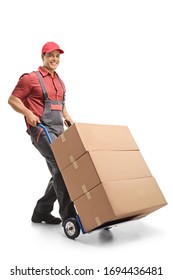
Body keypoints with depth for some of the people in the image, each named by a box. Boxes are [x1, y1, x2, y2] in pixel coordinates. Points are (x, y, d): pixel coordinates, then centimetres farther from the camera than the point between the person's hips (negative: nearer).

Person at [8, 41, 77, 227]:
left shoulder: (60, 82, 20)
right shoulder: (30, 78, -1)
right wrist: (29, 113, -18)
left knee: (59, 171, 8)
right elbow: (12, 100, -2)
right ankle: (68, 215, -16)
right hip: (41, 130, -8)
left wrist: (67, 117, 10)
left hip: (59, 130, 8)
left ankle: (41, 212, 24)